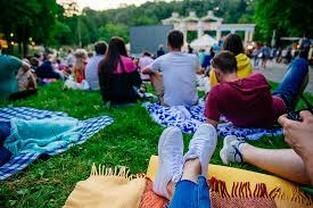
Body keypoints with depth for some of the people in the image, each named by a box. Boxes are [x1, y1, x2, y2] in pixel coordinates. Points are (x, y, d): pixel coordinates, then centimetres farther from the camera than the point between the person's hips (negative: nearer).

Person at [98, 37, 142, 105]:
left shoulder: (102, 63, -4)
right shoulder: (127, 61, -15)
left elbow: (102, 84, 6)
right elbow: (137, 82, -8)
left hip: (108, 99, 4)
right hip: (126, 98, -4)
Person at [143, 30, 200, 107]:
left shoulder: (161, 60, -6)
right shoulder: (193, 58, -1)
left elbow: (144, 71, 13)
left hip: (170, 104, -2)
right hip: (192, 103, 3)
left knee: (153, 74, 15)